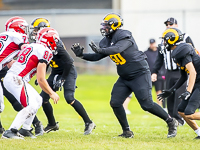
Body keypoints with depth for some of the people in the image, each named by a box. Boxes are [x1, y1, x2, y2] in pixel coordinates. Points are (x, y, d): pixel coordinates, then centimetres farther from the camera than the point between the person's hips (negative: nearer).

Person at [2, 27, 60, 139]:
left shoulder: (31, 47, 18)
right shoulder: (44, 51, -10)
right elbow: (41, 80, -13)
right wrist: (52, 93, -2)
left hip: (10, 77, 10)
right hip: (16, 79, -10)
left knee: (38, 100, 17)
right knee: (32, 106, -14)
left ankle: (25, 129, 20)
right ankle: (10, 132, -19)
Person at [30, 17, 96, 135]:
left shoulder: (55, 43, -25)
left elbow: (68, 62, -24)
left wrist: (62, 79, -21)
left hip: (68, 72, -9)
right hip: (56, 72, 9)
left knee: (69, 98, -24)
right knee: (43, 98, 2)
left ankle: (89, 123, -15)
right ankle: (52, 125, 19)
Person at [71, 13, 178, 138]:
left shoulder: (124, 37, -19)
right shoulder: (106, 41, 7)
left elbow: (118, 49, -37)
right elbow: (97, 57, 10)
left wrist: (100, 50, -49)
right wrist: (81, 54, -4)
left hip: (140, 74, -8)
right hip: (125, 78, 8)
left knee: (147, 104, -12)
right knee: (115, 103, -4)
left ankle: (171, 122, 7)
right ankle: (127, 132, 7)